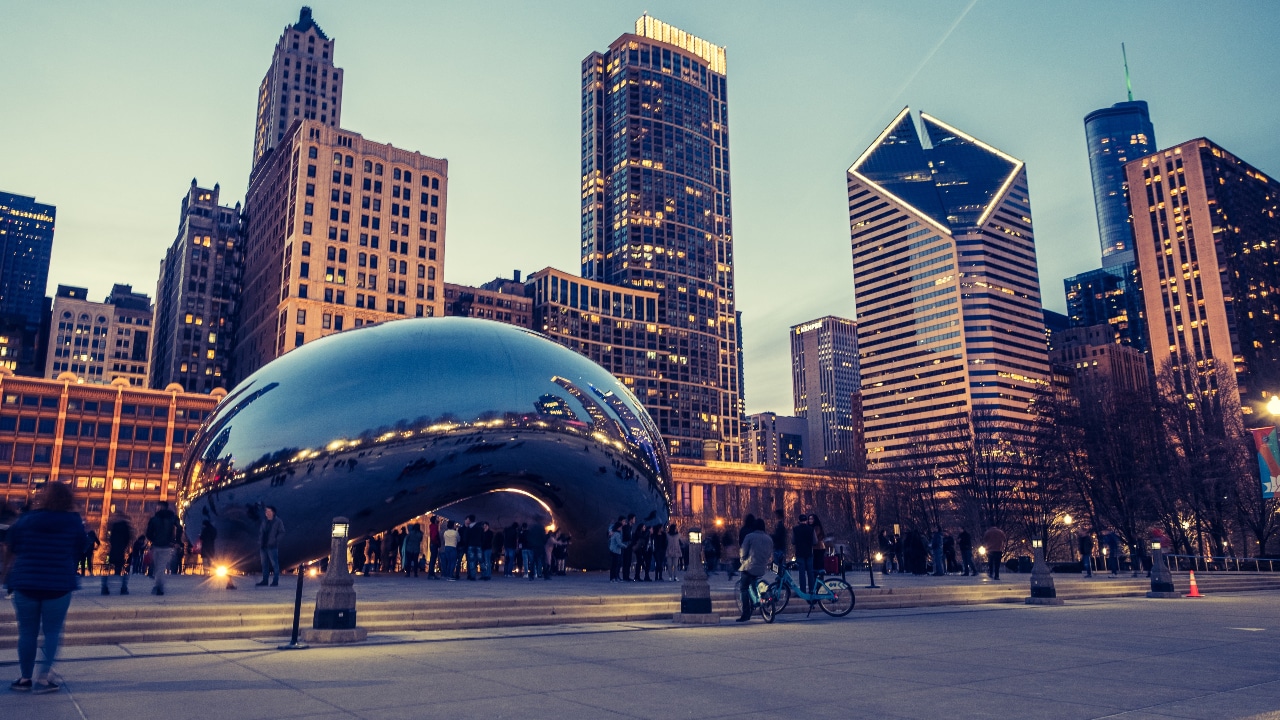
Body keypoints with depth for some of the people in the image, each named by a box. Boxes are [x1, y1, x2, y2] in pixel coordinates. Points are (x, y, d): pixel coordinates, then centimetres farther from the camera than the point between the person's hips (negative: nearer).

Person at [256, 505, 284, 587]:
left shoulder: (278, 522, -3)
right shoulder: (264, 521, 12)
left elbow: (282, 533, -4)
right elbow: (260, 532, 18)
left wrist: (275, 540, -14)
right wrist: (259, 544, 10)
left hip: (272, 547, -6)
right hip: (263, 546, 6)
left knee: (274, 564, -3)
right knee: (264, 564, 11)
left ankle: (275, 581, 1)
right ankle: (265, 580, 18)